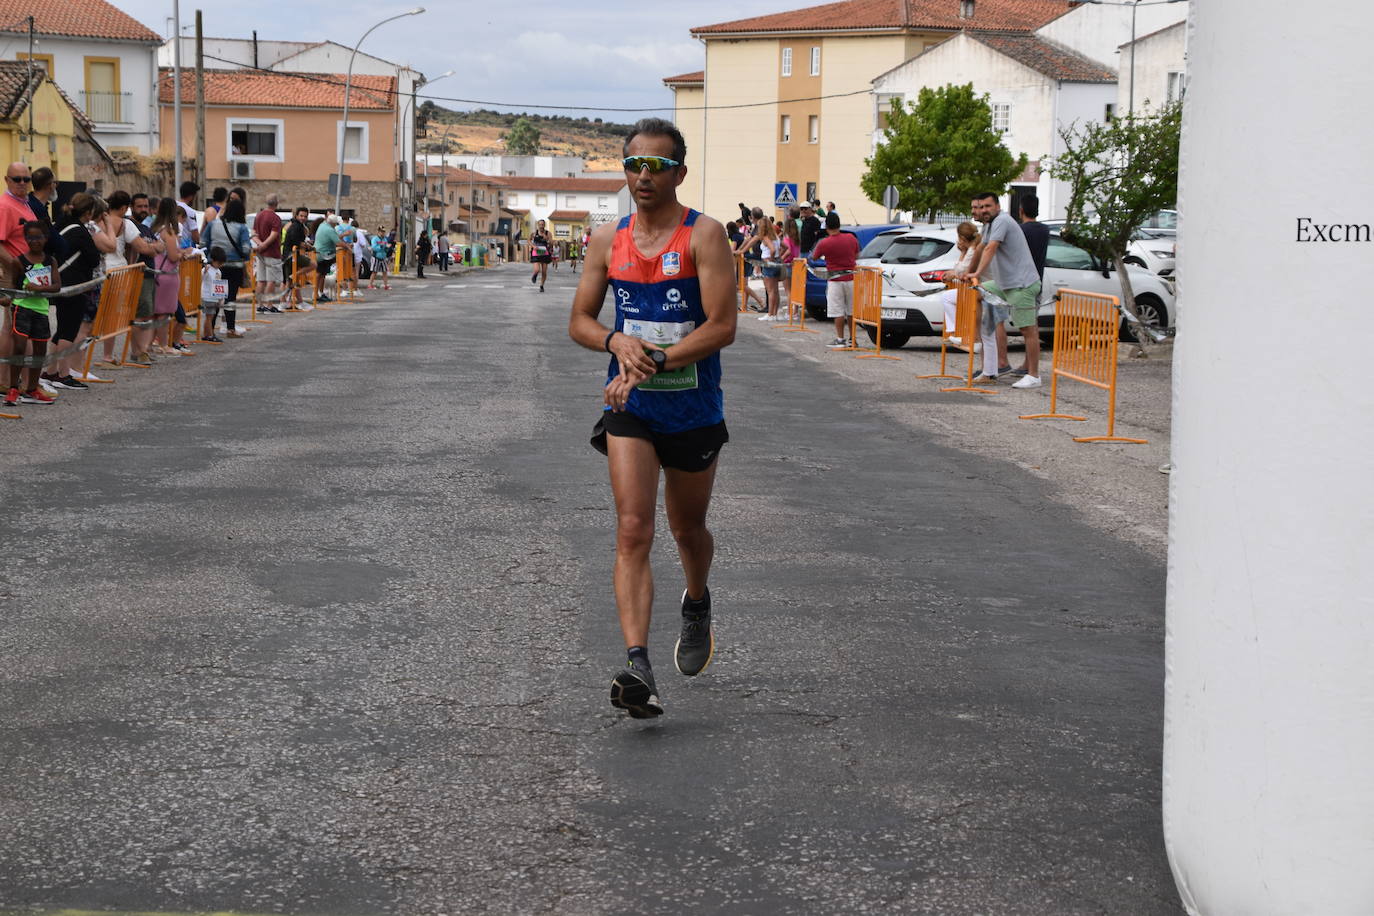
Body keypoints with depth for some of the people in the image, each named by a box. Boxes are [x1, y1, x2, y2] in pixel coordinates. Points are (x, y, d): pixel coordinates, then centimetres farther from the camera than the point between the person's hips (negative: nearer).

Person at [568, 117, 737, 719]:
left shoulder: (704, 235, -9)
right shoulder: (607, 240, 4)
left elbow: (723, 326, -16)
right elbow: (580, 321, 11)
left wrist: (654, 362, -23)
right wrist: (618, 342, -11)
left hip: (693, 408, -2)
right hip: (629, 406, 2)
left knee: (688, 528, 17)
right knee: (632, 529, -13)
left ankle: (697, 605, 50)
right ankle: (638, 669, -21)